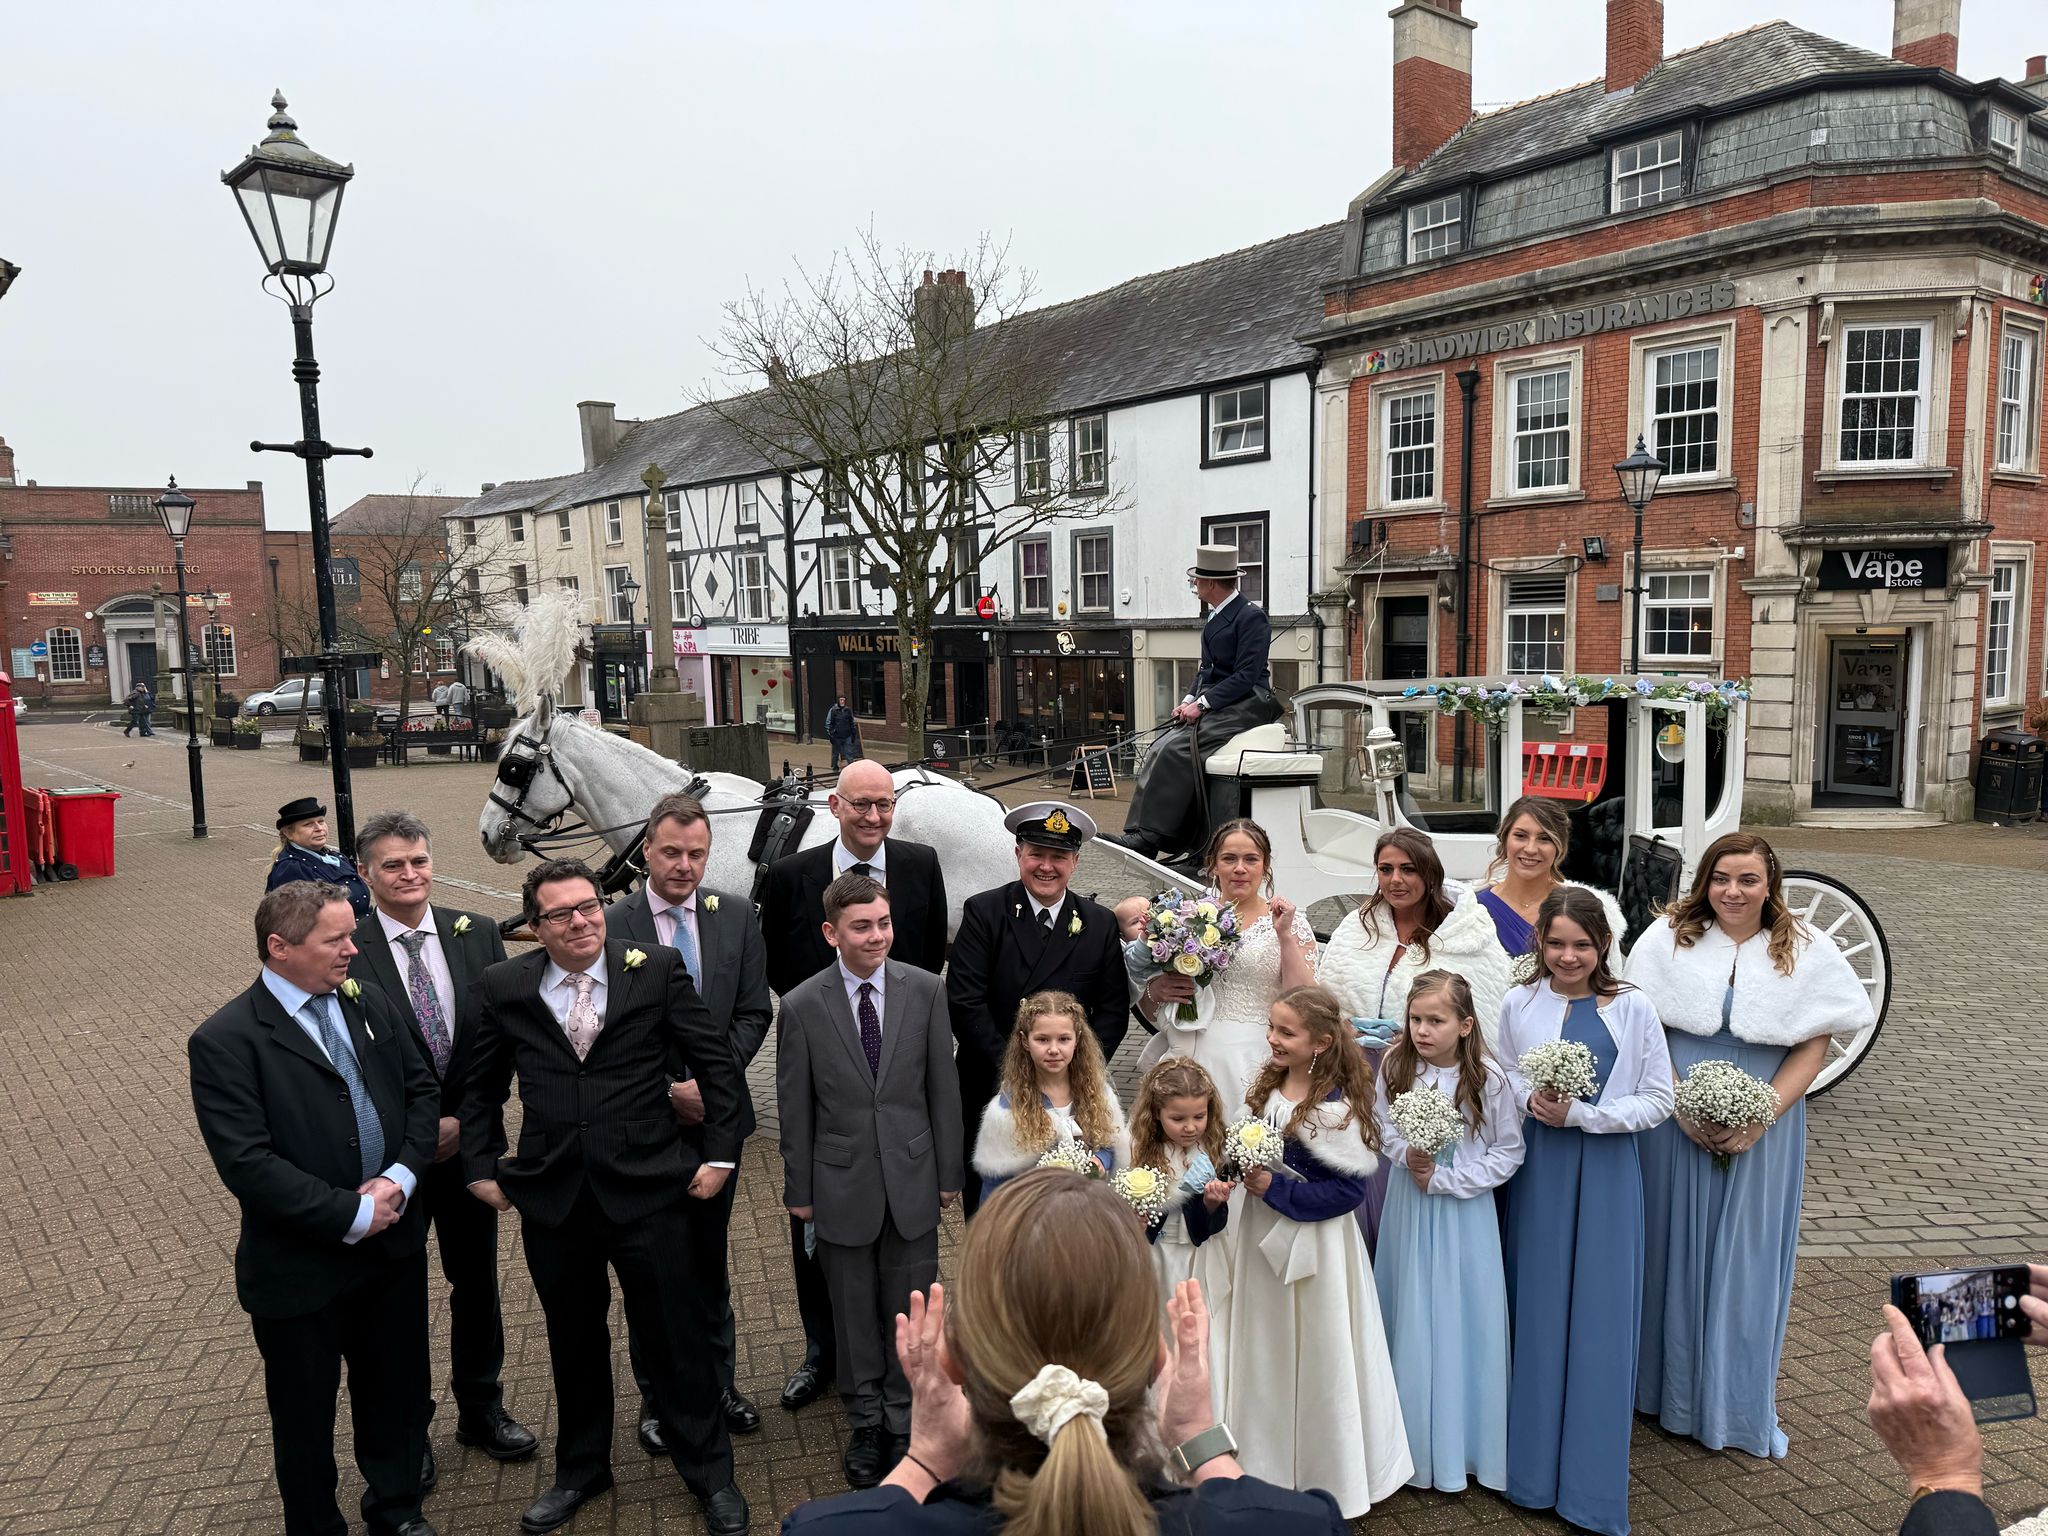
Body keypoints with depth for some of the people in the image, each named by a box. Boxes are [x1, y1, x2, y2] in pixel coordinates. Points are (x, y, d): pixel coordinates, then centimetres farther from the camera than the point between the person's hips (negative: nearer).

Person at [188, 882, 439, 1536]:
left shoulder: (369, 1003, 0)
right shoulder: (224, 1041, -18)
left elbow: (421, 1088, 4)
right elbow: (248, 1166, -22)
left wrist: (401, 1176, -12)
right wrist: (351, 1214, -20)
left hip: (393, 1244, 5)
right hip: (301, 1267, -5)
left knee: (397, 1389, 21)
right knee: (305, 1415, 16)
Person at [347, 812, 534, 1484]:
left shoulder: (477, 934, -3)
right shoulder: (345, 950, -14)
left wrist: (464, 1118, -10)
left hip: (468, 1142, 3)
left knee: (477, 1281, 17)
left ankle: (481, 1410, 37)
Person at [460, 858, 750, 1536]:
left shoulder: (657, 970, -6)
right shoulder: (505, 987, 0)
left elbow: (718, 1064, -1)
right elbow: (480, 1087, 13)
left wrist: (720, 1154, -3)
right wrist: (482, 1166, 8)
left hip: (647, 1189, -2)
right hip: (552, 1199, 2)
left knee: (675, 1337, 8)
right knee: (573, 1341, 18)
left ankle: (710, 1474, 28)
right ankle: (580, 1470, 41)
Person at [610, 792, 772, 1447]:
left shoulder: (736, 916, -2)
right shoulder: (611, 926, -11)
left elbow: (752, 1013, -1)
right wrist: (667, 1091, -17)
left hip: (717, 1114, 3)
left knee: (710, 1258, 17)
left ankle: (718, 1382, 33)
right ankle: (657, 1397, 28)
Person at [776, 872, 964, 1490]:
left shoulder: (925, 990, -6)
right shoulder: (801, 1006, -9)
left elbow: (943, 1086, 0)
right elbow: (795, 1107, -2)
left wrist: (949, 1171, 2)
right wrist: (799, 1189, 2)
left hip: (912, 1176, 1)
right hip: (843, 1181, -1)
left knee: (909, 1309, 12)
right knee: (854, 1311, 14)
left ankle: (904, 1421, 32)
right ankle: (866, 1423, 35)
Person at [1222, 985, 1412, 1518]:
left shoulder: (1334, 1107, -23)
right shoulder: (1266, 1084, -1)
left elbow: (1348, 1188, -21)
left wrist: (1275, 1190, -23)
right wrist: (1239, 1171, -8)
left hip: (1316, 1244, -7)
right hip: (1265, 1237, 7)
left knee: (1317, 1353, 11)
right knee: (1268, 1351, 20)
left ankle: (1329, 1476, 32)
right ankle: (1270, 1462, 40)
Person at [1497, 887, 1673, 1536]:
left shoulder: (1633, 1008, -7)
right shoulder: (1519, 1005, 0)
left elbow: (1657, 1100, -5)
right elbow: (1501, 1077, 11)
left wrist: (1580, 1114, -15)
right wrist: (1529, 1098, -10)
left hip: (1607, 1171, -1)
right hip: (1538, 1167, 2)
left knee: (1600, 1315, 4)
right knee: (1538, 1307, 9)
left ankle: (1592, 1484, 19)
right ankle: (1534, 1463, 25)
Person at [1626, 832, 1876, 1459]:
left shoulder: (1806, 951, -1)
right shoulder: (1669, 938, -2)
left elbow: (1814, 1045, -2)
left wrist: (1762, 1116, -13)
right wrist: (1681, 1107, -14)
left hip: (1764, 1129, 0)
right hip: (1674, 1122, 0)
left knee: (1747, 1260, 9)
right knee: (1673, 1249, 9)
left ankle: (1740, 1405, 24)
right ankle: (1665, 1384, 26)